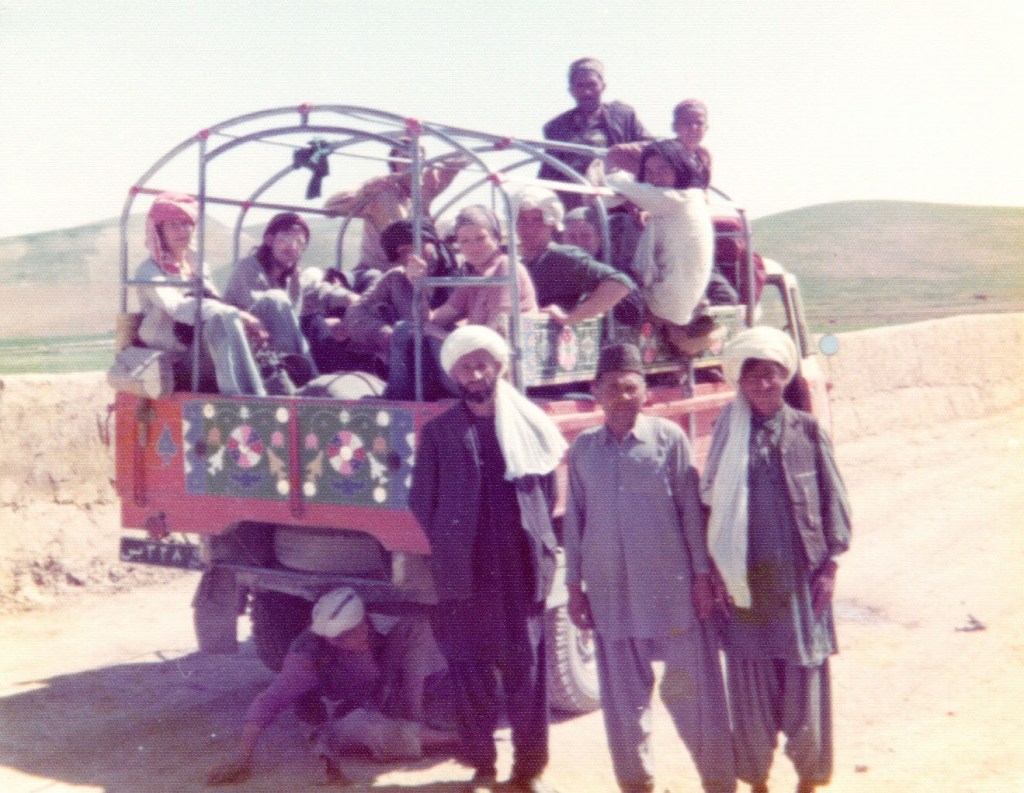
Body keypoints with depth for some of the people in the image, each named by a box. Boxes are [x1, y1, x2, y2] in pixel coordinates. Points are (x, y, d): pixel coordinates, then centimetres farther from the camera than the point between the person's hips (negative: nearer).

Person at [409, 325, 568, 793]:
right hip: (464, 573, 0)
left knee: (526, 669, 4)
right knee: (471, 671, 6)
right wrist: (447, 552, 2)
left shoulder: (529, 424, 5)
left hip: (521, 569, 0)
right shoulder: (438, 432, 4)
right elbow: (422, 503, 6)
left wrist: (541, 547, 2)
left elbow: (548, 494, 8)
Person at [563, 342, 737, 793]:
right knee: (622, 696, 9)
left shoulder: (669, 437, -3)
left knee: (692, 687, 4)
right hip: (610, 591, 3)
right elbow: (575, 519, 10)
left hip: (671, 586, -2)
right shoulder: (583, 448, 5)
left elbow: (691, 508, -1)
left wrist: (702, 574, -2)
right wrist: (574, 585, 9)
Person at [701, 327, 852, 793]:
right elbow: (713, 505, 5)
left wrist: (829, 566, -2)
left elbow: (833, 501, 3)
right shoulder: (728, 436, 2)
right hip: (747, 581, 0)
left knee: (805, 683, 5)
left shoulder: (808, 431, 1)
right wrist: (717, 571, 1)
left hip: (800, 579, 0)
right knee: (751, 688, 7)